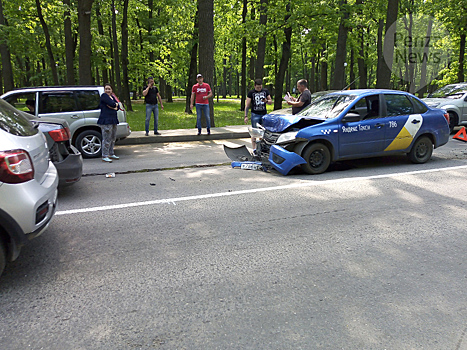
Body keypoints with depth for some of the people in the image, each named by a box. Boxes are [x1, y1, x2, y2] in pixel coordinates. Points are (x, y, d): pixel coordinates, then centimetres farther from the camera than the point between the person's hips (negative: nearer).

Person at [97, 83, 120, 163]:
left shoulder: (112, 97, 20)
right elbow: (112, 104, -17)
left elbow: (117, 107, 8)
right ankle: (104, 156, -6)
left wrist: (112, 107, -10)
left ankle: (111, 154, 25)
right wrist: (115, 104, 3)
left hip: (113, 120, 9)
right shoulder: (104, 96, -4)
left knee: (112, 138, 14)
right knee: (107, 139, -10)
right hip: (106, 120, -9)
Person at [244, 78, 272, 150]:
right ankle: (254, 148, -5)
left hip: (264, 114, 4)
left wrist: (266, 101, -9)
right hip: (255, 114, -4)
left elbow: (271, 102, 14)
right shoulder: (251, 93, -1)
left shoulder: (265, 91, 9)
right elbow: (247, 105, 0)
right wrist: (246, 116, -7)